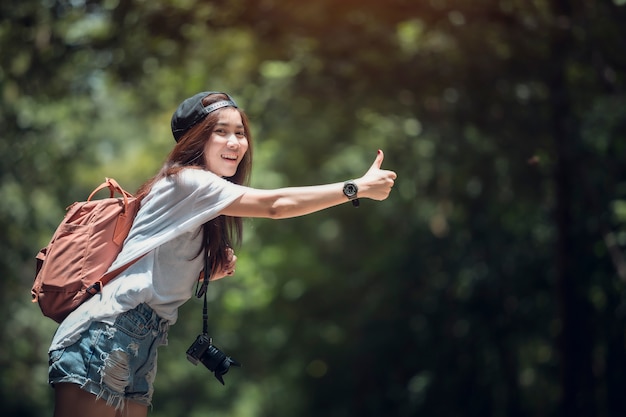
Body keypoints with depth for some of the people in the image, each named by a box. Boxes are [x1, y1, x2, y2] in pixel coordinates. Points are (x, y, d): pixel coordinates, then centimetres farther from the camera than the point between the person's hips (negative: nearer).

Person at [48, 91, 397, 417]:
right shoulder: (185, 180, -9)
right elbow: (275, 205, -16)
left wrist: (212, 272, 2)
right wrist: (358, 188, -14)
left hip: (142, 347, 9)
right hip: (106, 335, -9)